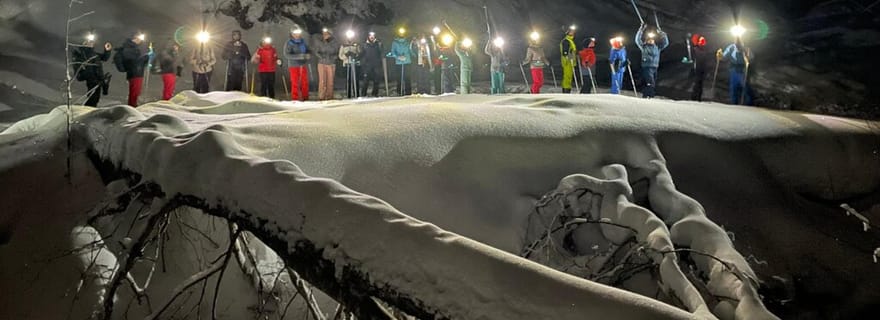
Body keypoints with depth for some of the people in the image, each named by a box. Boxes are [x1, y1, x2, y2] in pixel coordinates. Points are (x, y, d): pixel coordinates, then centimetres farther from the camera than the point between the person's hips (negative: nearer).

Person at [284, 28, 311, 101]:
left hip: (303, 65, 5)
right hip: (294, 66, -5)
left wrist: (308, 54, -8)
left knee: (305, 82, 5)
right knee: (295, 83, -3)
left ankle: (305, 98, 15)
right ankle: (295, 99, 5)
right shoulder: (289, 43, -8)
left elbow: (308, 50, 17)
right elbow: (286, 55, -18)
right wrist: (298, 56, -27)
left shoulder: (303, 42, 8)